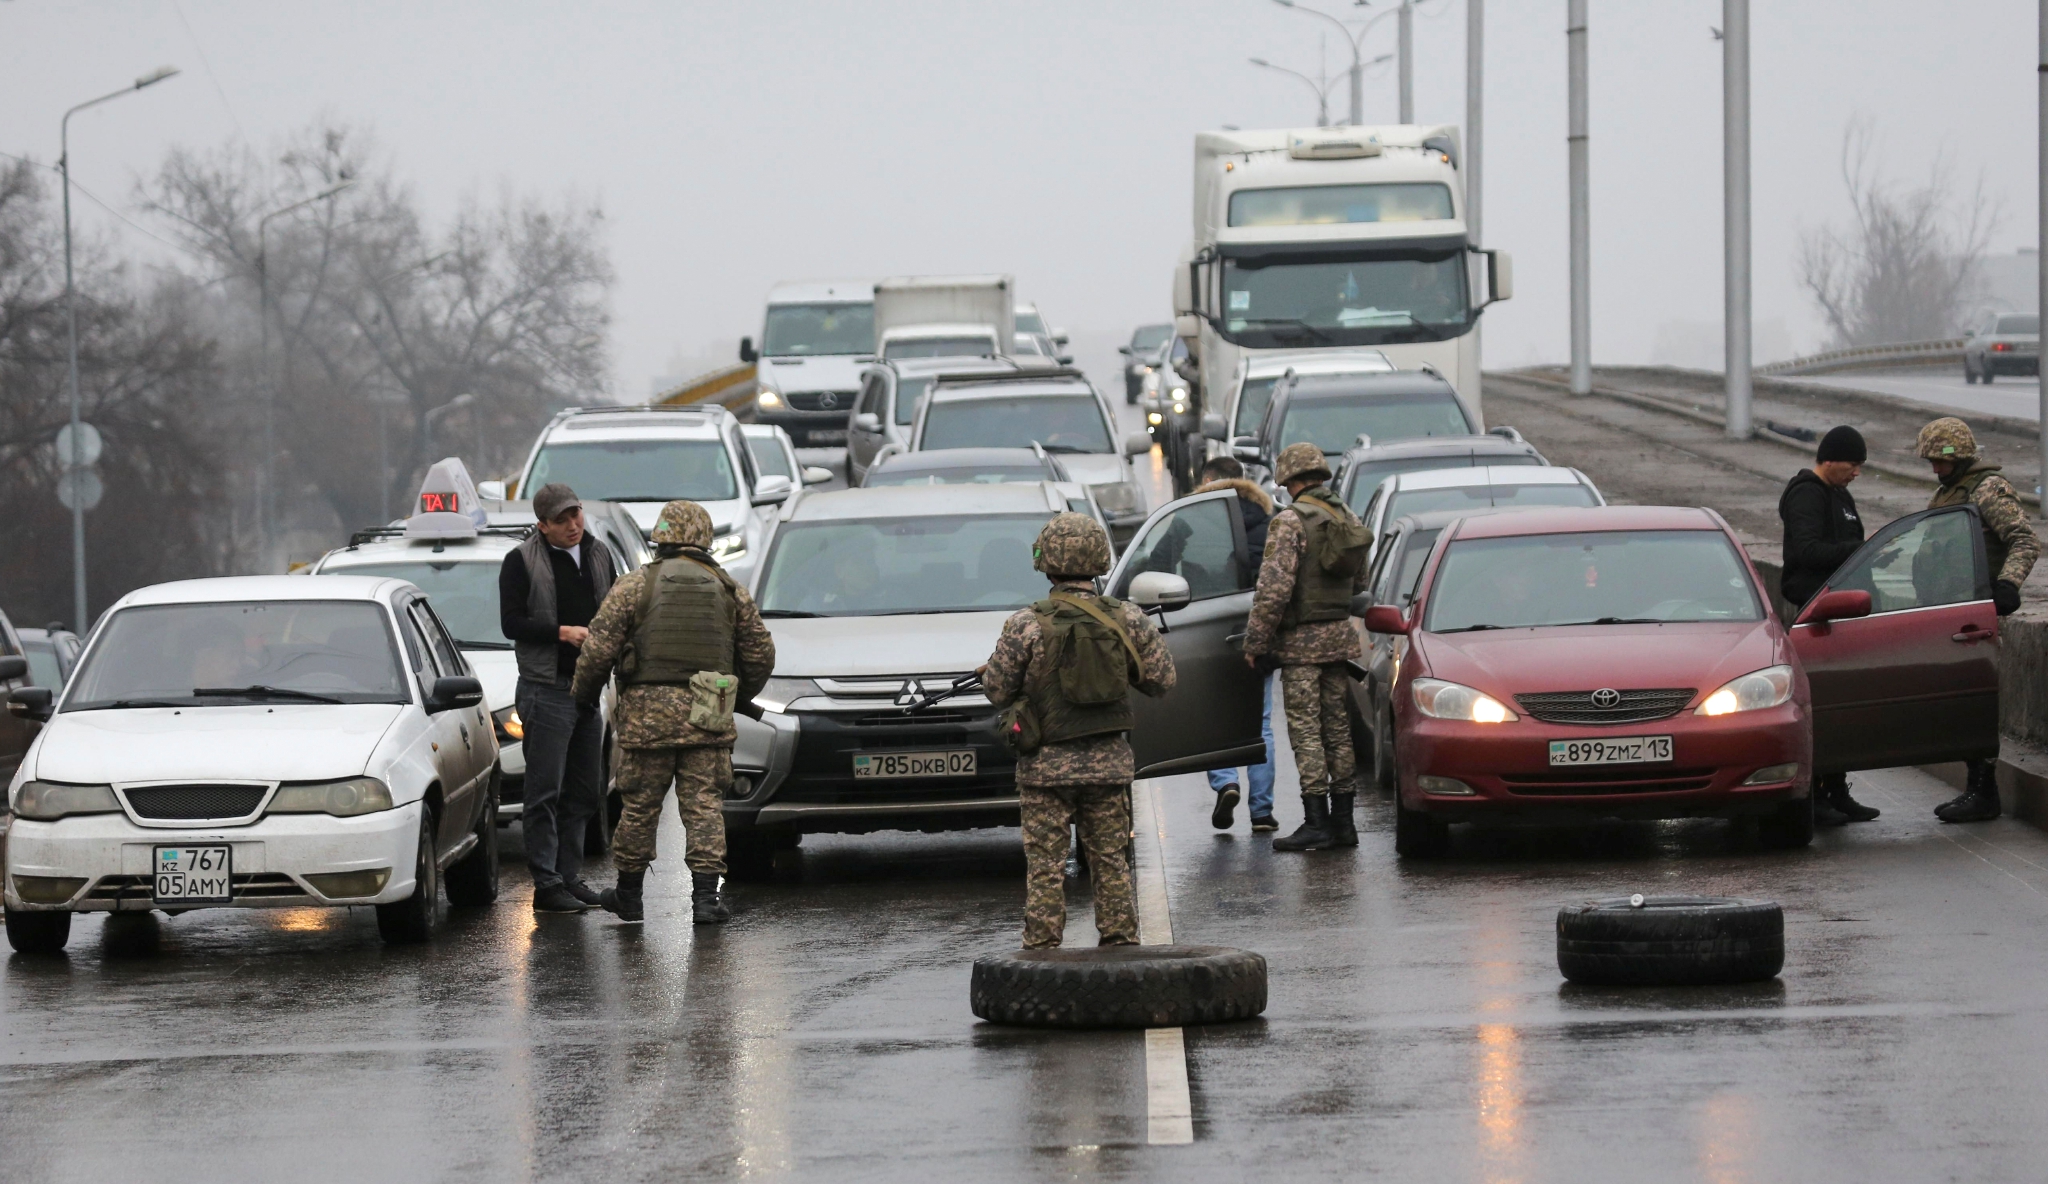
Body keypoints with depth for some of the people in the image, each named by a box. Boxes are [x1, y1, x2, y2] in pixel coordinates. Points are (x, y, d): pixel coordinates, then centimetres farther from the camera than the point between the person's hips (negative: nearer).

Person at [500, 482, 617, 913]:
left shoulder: (597, 555, 14)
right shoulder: (521, 562, -4)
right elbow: (511, 623, -10)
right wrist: (563, 632, -18)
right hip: (546, 689, -6)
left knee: (584, 792, 10)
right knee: (545, 792, -6)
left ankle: (569, 875, 18)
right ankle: (546, 884, -6)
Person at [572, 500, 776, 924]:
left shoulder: (635, 585, 0)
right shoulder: (730, 591, 9)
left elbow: (598, 649, -4)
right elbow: (761, 654, 13)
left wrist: (583, 694, 14)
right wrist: (738, 698, 29)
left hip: (648, 713, -2)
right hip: (707, 715, 2)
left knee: (639, 805, 9)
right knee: (704, 806, 2)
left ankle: (629, 895, 19)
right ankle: (705, 897, -6)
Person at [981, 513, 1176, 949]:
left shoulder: (1026, 626, -12)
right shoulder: (1127, 621, -4)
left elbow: (997, 691, -4)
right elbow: (1162, 680, 5)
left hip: (1046, 765, -3)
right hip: (1109, 764, 3)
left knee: (1045, 867, 3)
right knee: (1111, 862, 13)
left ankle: (1043, 950, 3)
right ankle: (1121, 944, 16)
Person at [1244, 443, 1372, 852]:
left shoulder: (1291, 521, -14)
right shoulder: (1348, 519, 9)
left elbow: (1274, 587, -19)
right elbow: (1359, 583, 18)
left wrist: (1255, 640, -12)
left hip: (1301, 640, -7)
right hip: (1340, 635, 7)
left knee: (1306, 731, -5)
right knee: (1337, 728, 11)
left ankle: (1316, 823, -9)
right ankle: (1342, 819, 13)